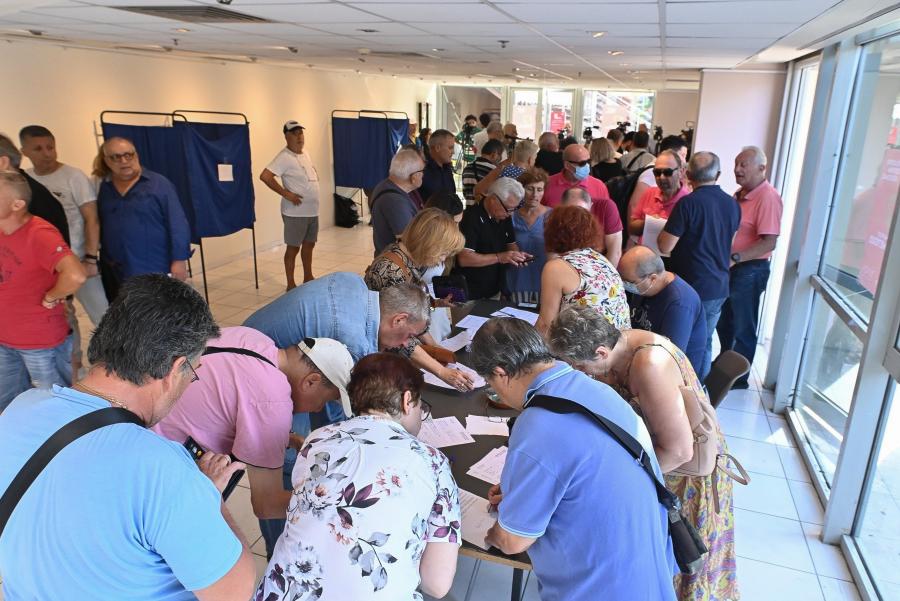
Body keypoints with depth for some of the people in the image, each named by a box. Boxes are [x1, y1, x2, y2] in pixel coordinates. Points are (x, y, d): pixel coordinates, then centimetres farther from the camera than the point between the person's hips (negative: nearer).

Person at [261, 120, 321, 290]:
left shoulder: (306, 154, 11)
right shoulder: (284, 157, -15)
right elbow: (265, 176, -25)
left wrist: (315, 174, 12)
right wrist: (286, 193, -22)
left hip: (312, 211, 8)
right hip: (295, 212, -8)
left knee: (309, 244, 17)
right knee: (293, 247, 0)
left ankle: (308, 278, 30)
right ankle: (291, 284, 9)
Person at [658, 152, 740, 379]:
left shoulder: (688, 203, -17)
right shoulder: (732, 204, 3)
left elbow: (665, 246, -16)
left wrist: (665, 229, 2)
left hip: (691, 288, -6)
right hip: (719, 288, 6)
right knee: (704, 343, 16)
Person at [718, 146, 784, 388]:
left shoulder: (768, 197, -18)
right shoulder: (741, 194, 9)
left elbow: (769, 242, -24)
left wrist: (734, 258, -26)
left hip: (750, 271, -8)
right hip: (729, 267, 9)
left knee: (742, 327, 6)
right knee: (723, 322, 21)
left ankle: (738, 377, 22)